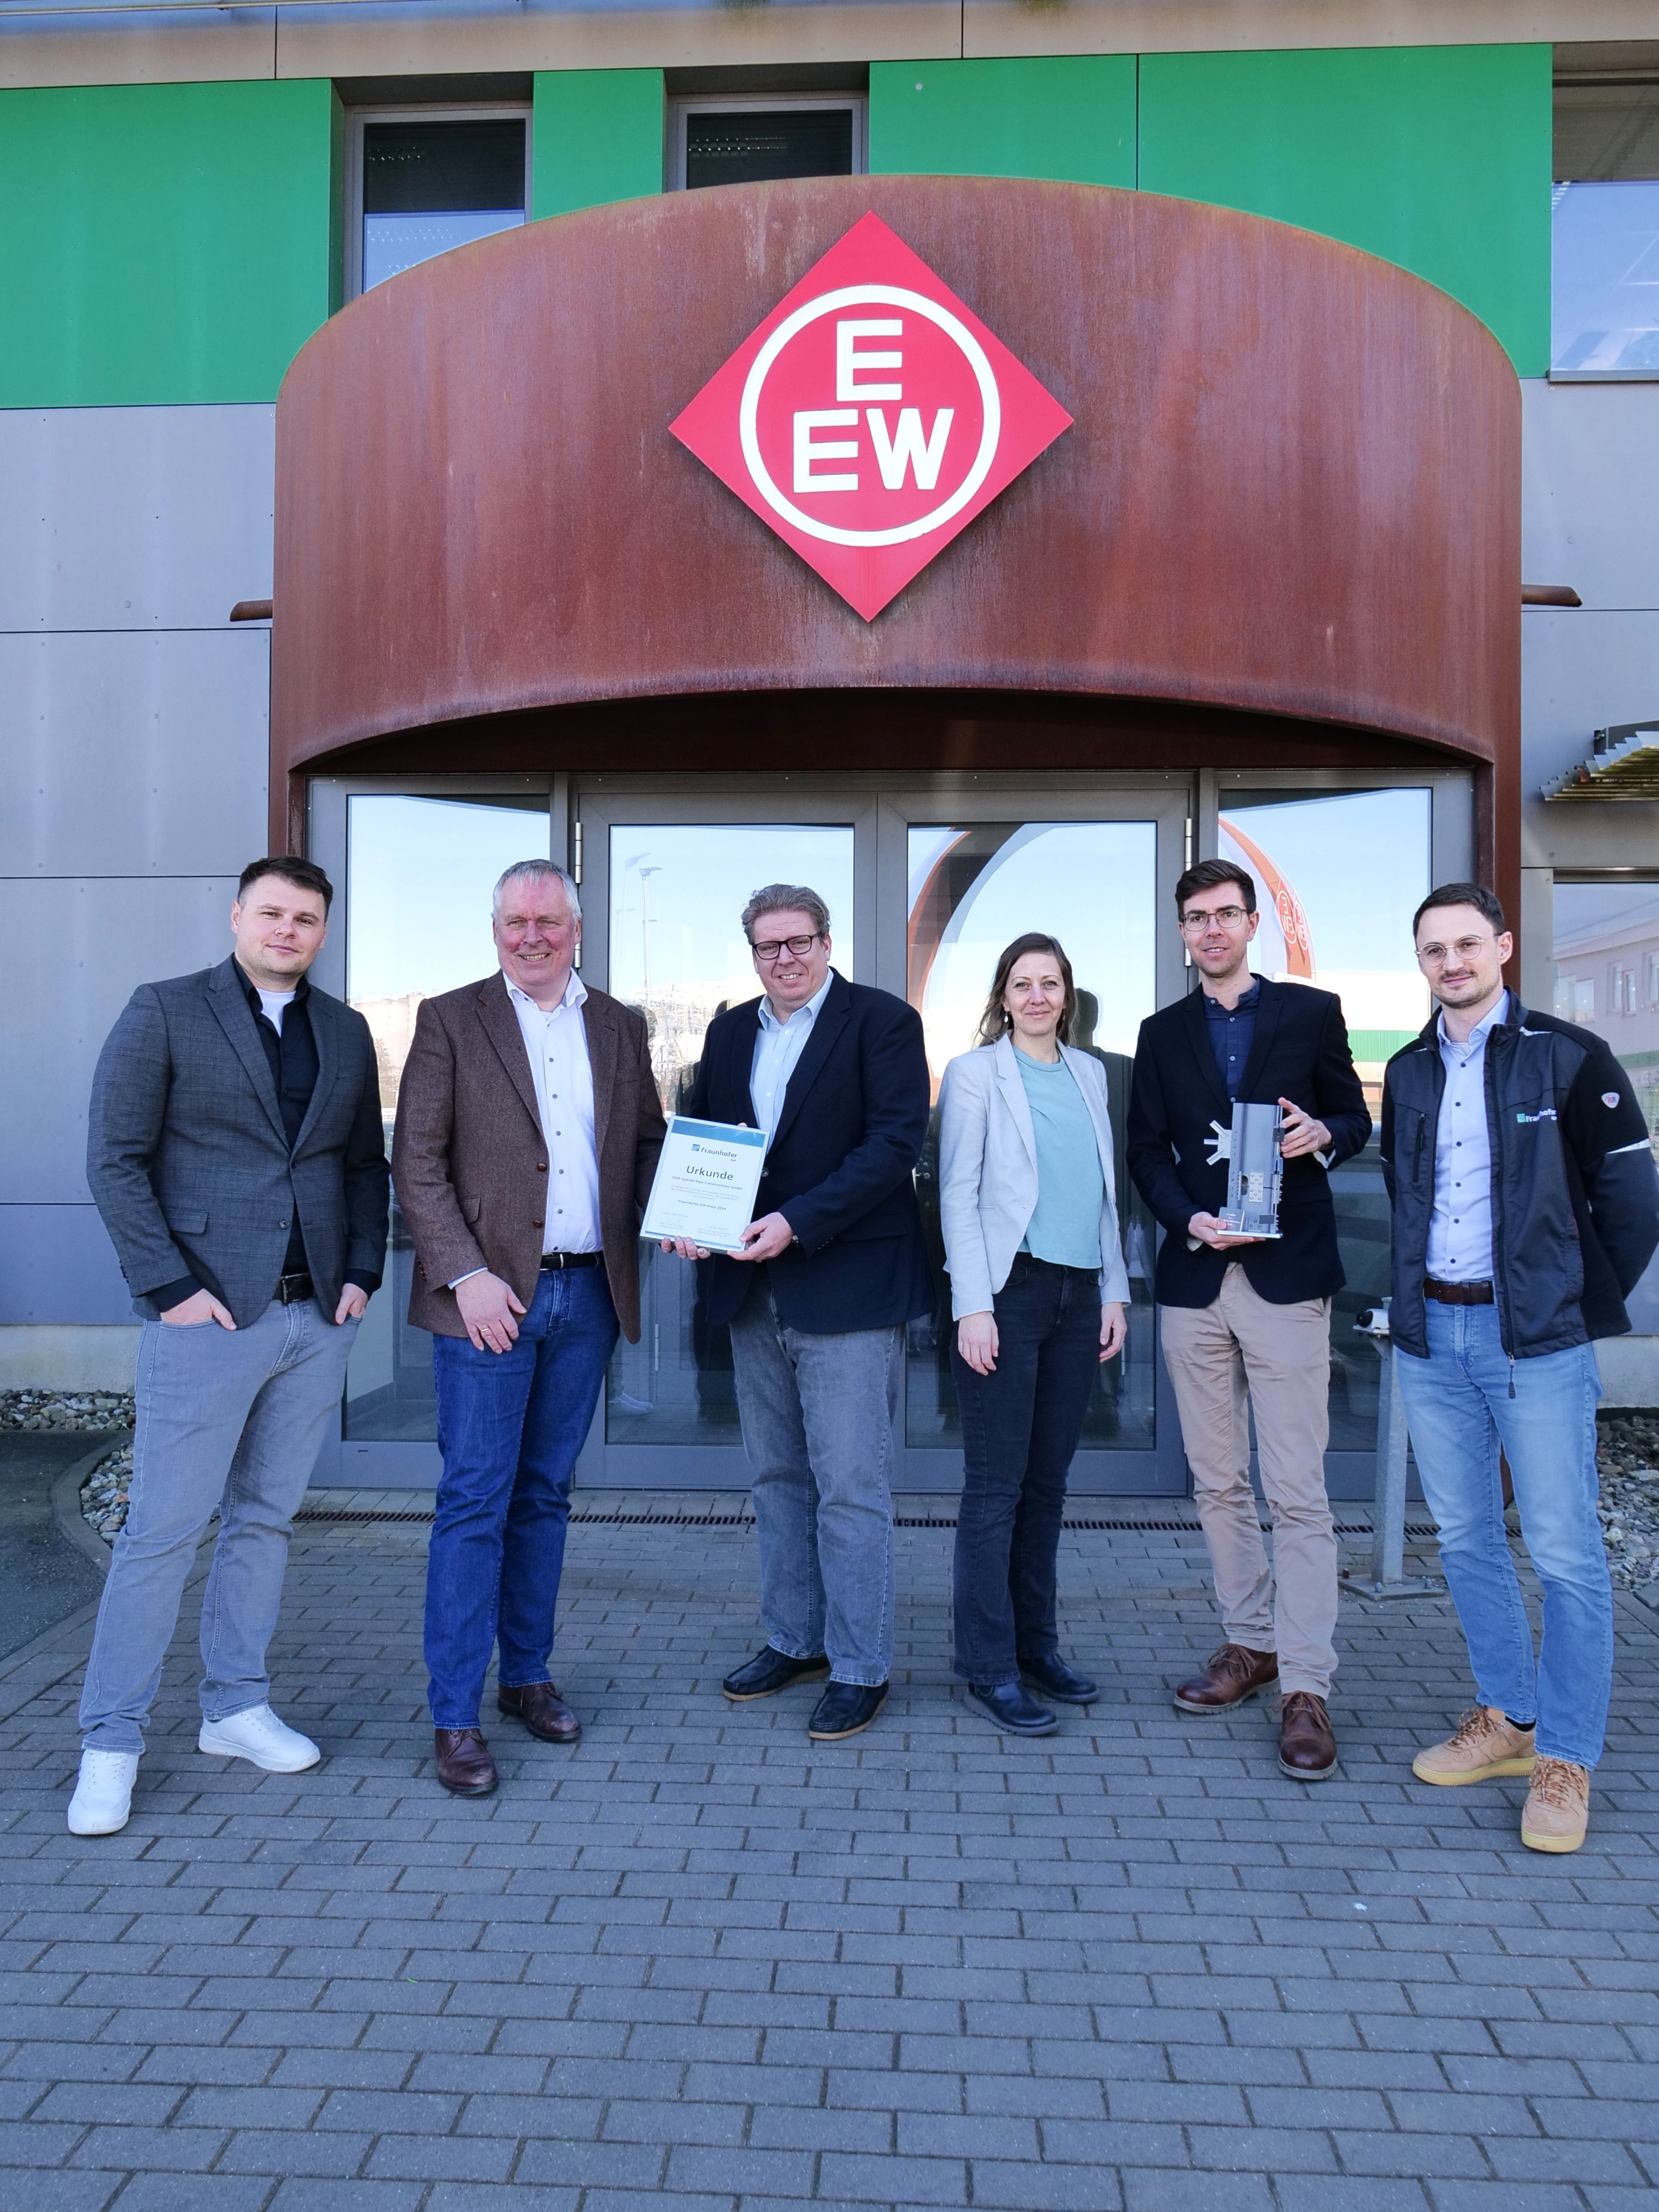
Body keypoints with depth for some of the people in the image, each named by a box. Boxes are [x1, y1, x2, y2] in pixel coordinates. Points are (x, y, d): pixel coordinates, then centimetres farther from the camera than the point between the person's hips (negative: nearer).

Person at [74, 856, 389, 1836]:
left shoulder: (348, 1033, 11)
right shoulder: (164, 1013, -2)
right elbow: (116, 1159, -6)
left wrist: (362, 1271, 3)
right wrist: (170, 1287, -11)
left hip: (318, 1316, 5)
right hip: (209, 1314, -4)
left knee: (266, 1518, 13)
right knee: (164, 1527, 0)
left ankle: (236, 1708, 26)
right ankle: (111, 1740, 13)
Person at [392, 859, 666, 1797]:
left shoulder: (621, 1026, 11)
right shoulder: (451, 1020, -1)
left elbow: (651, 1136, 18)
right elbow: (416, 1162, -5)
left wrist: (662, 1209, -4)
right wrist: (467, 1277, -14)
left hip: (589, 1294, 4)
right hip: (490, 1294, -4)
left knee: (545, 1495, 14)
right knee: (475, 1502, -2)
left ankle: (527, 1675, 27)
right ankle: (455, 1716, 7)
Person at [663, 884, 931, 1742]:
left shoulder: (882, 1021, -5)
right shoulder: (729, 1033, 14)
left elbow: (895, 1142, -14)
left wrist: (797, 1222, -22)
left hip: (847, 1285, -6)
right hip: (752, 1288, 7)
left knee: (851, 1486, -2)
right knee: (777, 1477, 16)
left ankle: (860, 1668, 10)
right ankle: (793, 1641, 29)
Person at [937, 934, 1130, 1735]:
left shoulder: (1089, 1074, 14)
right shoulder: (974, 1074, -2)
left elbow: (1104, 1192, 17)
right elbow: (958, 1196, -6)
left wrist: (1115, 1291, 11)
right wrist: (973, 1307, -13)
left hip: (1078, 1297, 5)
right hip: (1008, 1291, -5)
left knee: (1047, 1481, 12)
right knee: (996, 1486, -2)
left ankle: (1036, 1642, 23)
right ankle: (989, 1668, 6)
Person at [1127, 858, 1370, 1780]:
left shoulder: (1312, 1011, 5)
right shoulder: (1163, 1032, 13)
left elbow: (1354, 1119, 9)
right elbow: (1146, 1151, 9)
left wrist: (1324, 1135, -14)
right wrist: (1188, 1218, -9)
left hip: (1287, 1278, -4)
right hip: (1194, 1280, 4)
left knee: (1297, 1492, -6)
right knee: (1217, 1484, 11)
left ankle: (1306, 1687, 0)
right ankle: (1251, 1642, 25)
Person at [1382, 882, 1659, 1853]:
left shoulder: (1568, 1057, -5)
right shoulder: (1408, 1072, 10)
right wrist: (1413, 1297, 11)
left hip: (1536, 1340, -5)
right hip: (1432, 1337, 5)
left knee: (1565, 1552, -1)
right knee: (1467, 1539, 12)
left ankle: (1566, 1759, 11)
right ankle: (1508, 1717, 28)